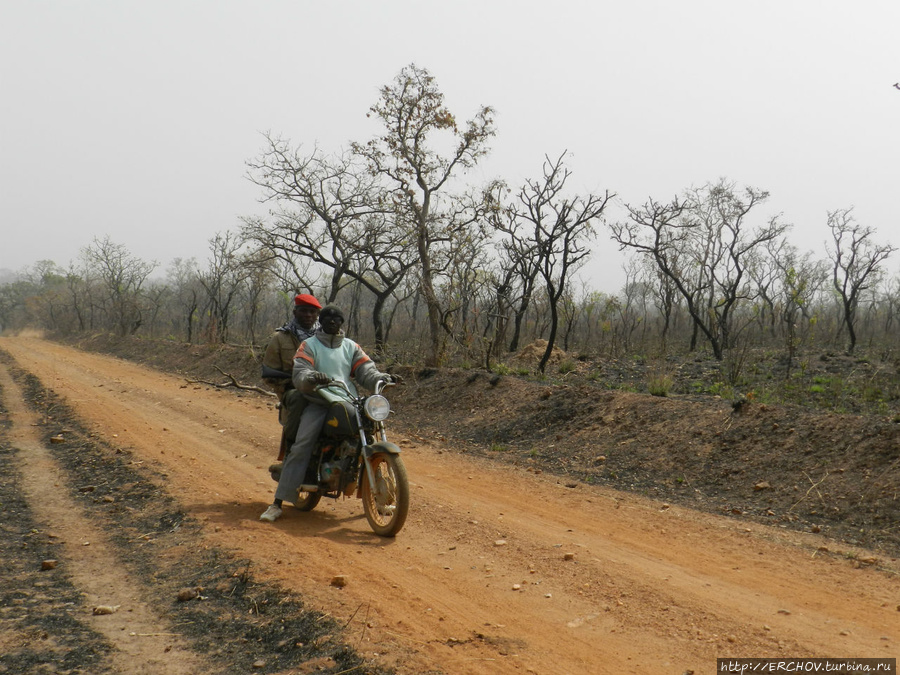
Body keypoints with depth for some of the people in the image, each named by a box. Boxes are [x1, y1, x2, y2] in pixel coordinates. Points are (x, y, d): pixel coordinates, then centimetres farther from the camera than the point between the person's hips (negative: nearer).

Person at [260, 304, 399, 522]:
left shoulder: (351, 346, 20)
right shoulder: (309, 345, 9)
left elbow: (365, 369, 9)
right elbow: (299, 373, -7)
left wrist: (383, 378, -12)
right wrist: (311, 378, -31)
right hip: (318, 403, -3)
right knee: (300, 449, -18)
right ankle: (277, 503, -15)